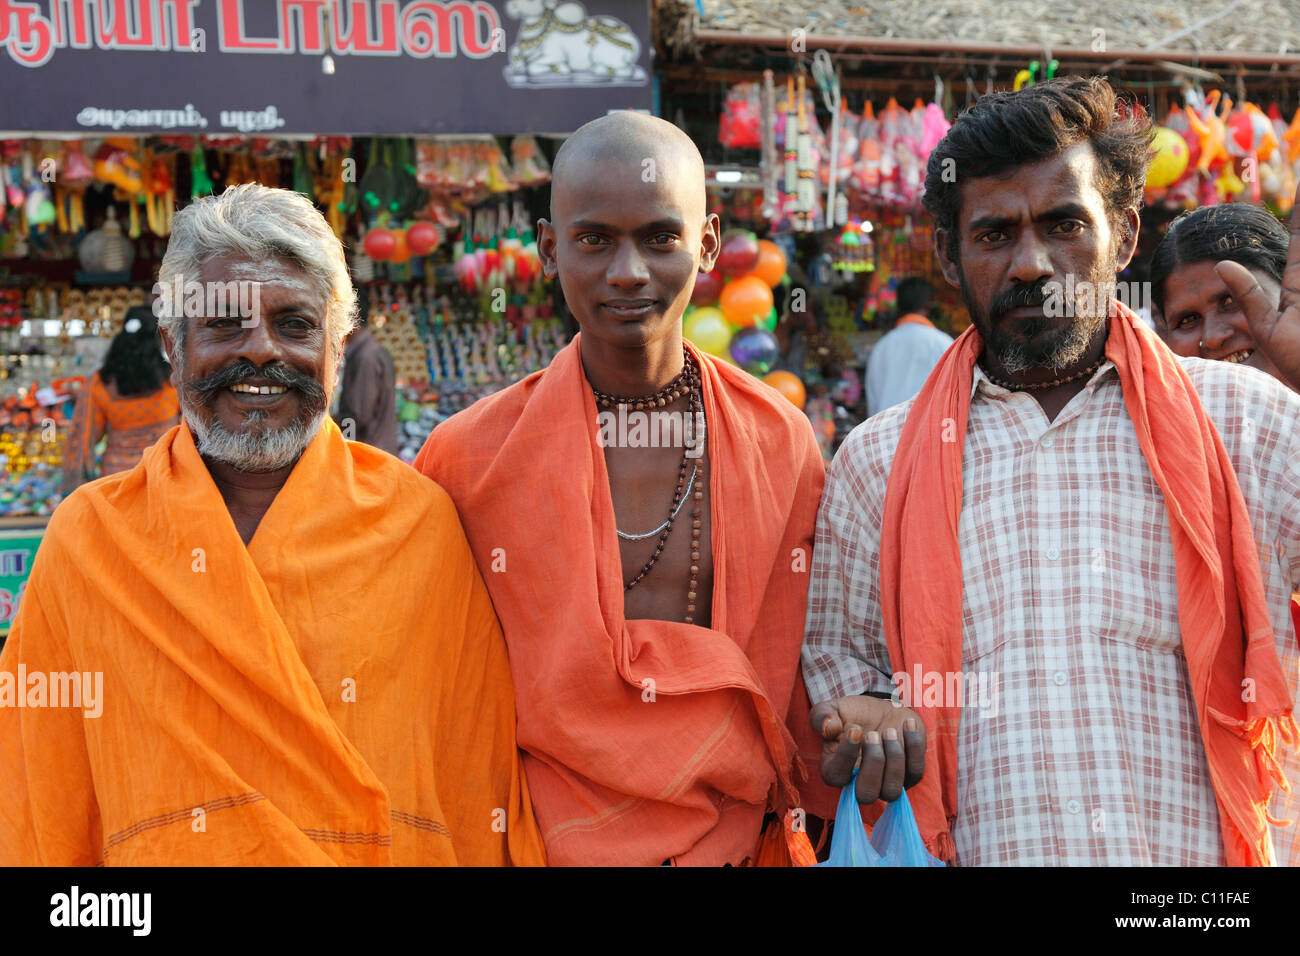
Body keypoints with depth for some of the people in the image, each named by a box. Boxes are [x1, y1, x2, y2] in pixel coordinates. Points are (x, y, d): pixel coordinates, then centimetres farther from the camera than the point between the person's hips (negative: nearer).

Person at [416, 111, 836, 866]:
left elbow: (800, 682, 5)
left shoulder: (783, 442, -4)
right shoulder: (468, 453, -9)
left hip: (740, 844, 2)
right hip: (549, 844, -1)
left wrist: (812, 834, 6)